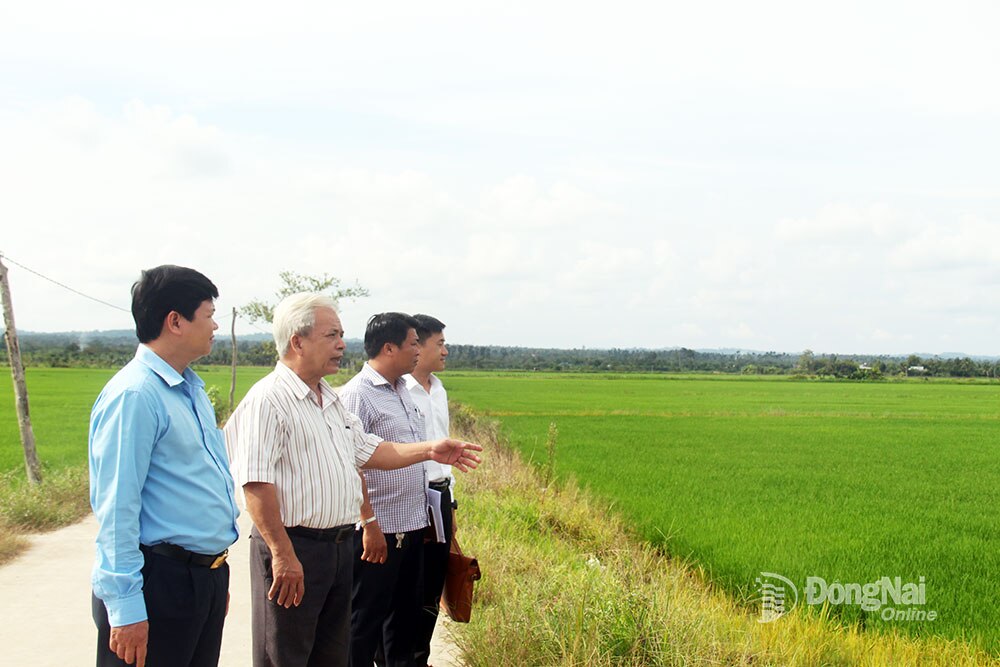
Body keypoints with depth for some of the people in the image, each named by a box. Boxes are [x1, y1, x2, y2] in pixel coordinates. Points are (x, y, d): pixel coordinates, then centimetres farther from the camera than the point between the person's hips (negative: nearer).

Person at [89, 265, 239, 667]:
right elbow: (116, 508, -20)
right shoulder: (134, 395, -17)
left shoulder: (192, 389, 12)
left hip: (207, 574, 9)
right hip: (161, 581, -9)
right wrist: (125, 608, -21)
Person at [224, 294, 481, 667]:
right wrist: (283, 555, -24)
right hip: (292, 547, -9)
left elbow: (367, 450, 20)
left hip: (340, 546, 9)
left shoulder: (331, 399, 14)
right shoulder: (267, 400, -16)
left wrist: (430, 451, 9)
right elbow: (256, 484, -22)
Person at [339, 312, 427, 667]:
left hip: (412, 527, 9)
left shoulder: (402, 390, 13)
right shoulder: (358, 394, -15)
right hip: (378, 531, -9)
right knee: (366, 618, 3)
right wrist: (370, 525, -21)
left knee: (406, 611, 19)